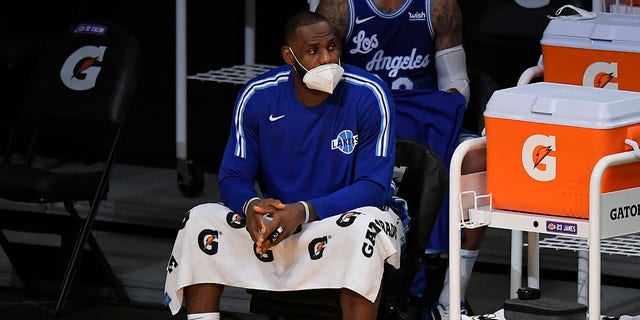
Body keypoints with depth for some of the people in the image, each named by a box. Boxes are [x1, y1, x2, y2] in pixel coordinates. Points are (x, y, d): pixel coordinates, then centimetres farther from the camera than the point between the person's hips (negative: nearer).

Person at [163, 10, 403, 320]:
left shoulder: (369, 96, -15)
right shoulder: (257, 96, -6)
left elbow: (374, 187, -18)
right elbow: (233, 177, -2)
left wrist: (305, 212, -31)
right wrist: (251, 206, -28)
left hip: (344, 219, -3)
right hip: (276, 222, 3)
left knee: (369, 223, -38)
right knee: (201, 220, -18)